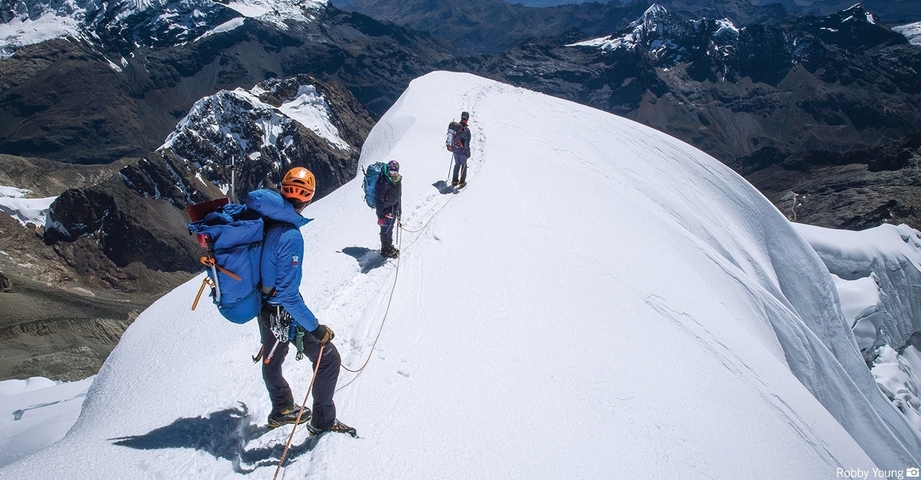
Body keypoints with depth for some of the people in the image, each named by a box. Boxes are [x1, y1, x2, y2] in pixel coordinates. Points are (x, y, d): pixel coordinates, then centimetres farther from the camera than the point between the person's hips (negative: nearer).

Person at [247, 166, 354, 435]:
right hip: (285, 313, -8)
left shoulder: (264, 221, -9)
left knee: (272, 360, 27)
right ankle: (322, 421, 22)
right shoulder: (290, 236, -31)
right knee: (329, 359, 8)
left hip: (264, 306, 9)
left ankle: (281, 412, 51)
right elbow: (288, 294, -29)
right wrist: (316, 328, -22)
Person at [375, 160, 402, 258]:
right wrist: (381, 215, -21)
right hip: (385, 211, -8)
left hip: (393, 210, 8)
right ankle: (385, 250, 13)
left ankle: (389, 246, 33)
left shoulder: (397, 181, 6)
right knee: (386, 230, 0)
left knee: (390, 229, 19)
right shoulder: (383, 182, -20)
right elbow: (378, 199, -20)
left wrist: (399, 211, 21)